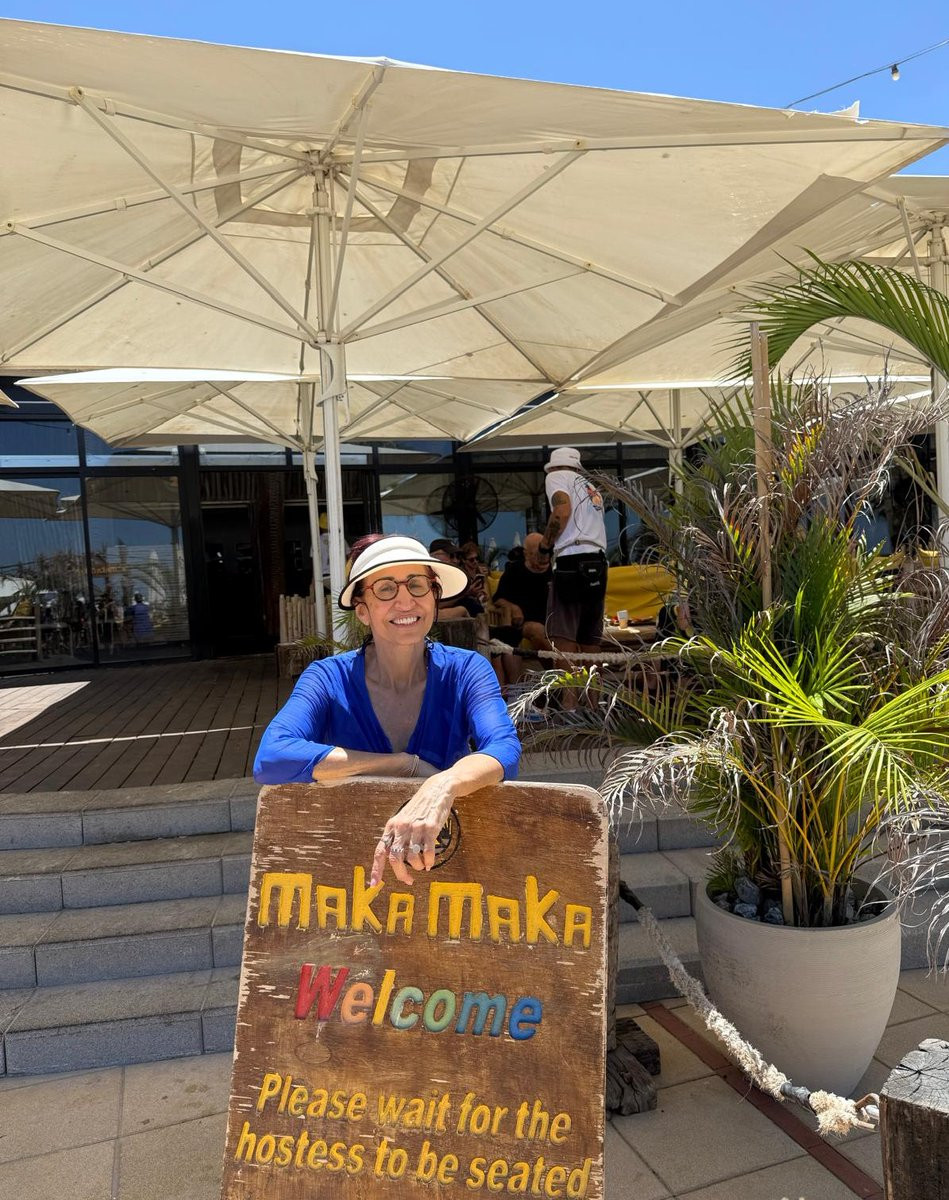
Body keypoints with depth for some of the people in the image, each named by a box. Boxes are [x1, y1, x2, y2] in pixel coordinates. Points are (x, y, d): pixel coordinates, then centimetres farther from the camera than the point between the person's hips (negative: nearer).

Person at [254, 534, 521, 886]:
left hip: (446, 866, 0)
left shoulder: (465, 670, -6)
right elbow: (270, 759, -24)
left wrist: (442, 788, -44)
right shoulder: (330, 678, -8)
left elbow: (504, 750, -22)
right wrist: (408, 766, -25)